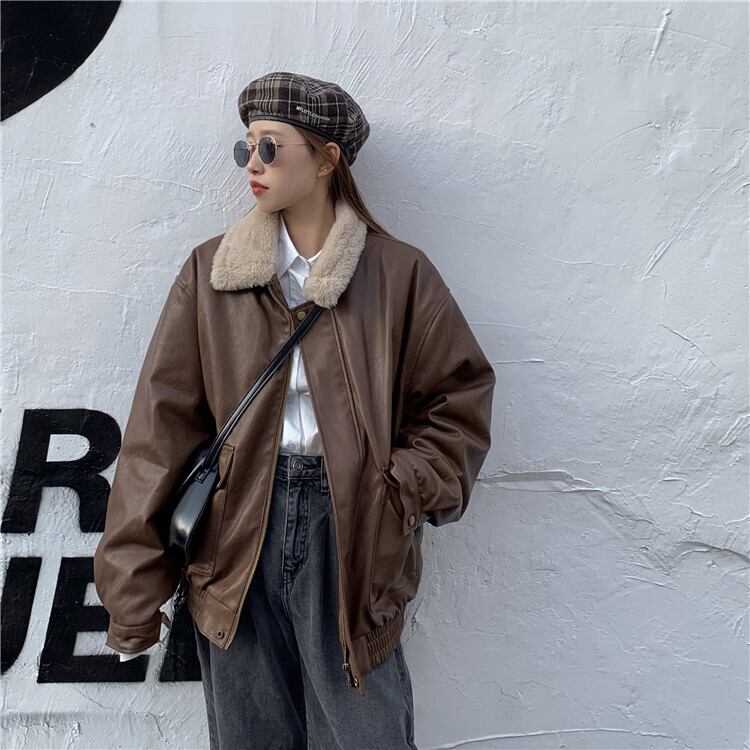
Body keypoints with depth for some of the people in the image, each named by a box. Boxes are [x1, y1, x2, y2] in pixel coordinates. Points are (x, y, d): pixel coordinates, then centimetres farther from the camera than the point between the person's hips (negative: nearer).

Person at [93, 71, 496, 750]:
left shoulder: (399, 273, -1)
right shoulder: (210, 272, 2)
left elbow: (459, 395, 5)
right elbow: (163, 422, -1)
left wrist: (404, 492, -9)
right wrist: (134, 584, -3)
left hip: (349, 529, -1)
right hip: (237, 530, 2)